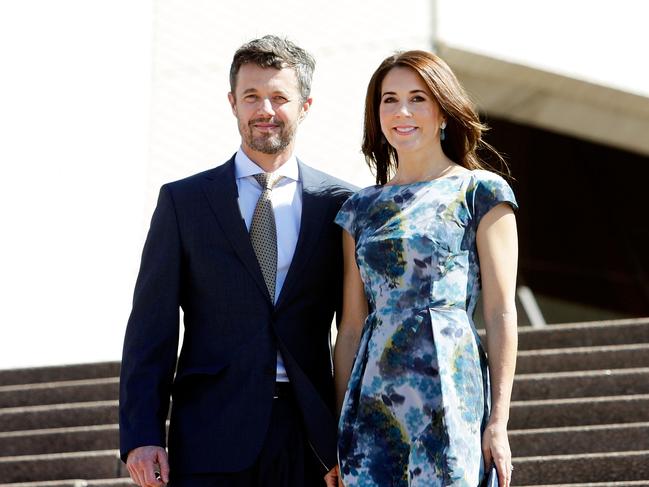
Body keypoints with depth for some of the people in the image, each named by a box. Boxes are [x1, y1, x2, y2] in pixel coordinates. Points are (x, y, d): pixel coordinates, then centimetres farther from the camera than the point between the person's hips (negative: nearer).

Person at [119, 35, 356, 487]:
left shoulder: (339, 204, 7)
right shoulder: (183, 200, 6)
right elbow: (152, 326, 2)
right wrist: (141, 436, -6)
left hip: (308, 434, 1)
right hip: (211, 439, -1)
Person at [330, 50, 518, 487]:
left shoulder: (482, 192, 3)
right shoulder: (361, 208, 15)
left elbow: (501, 313, -2)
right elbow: (352, 326, 13)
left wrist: (499, 421, -9)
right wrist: (340, 426, 7)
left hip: (450, 392, -4)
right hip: (373, 398, 4)